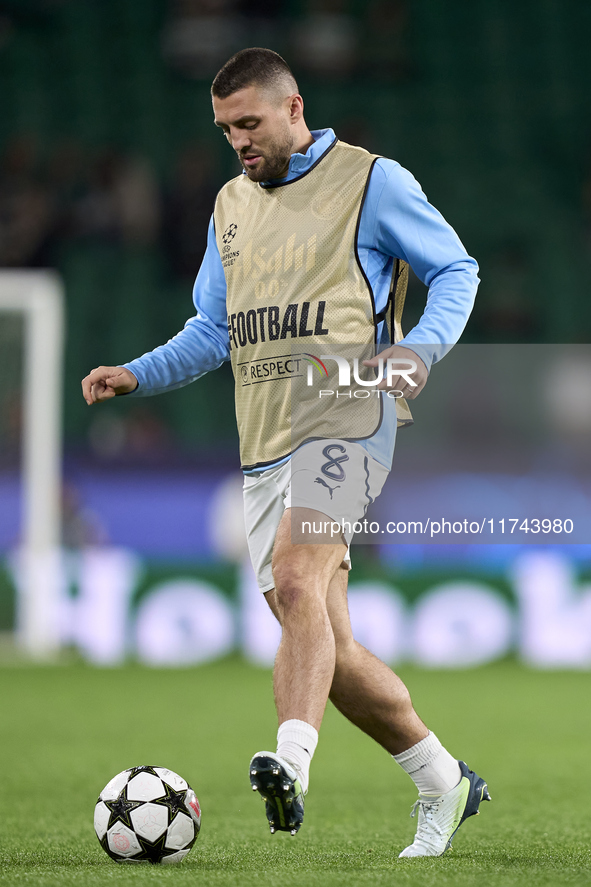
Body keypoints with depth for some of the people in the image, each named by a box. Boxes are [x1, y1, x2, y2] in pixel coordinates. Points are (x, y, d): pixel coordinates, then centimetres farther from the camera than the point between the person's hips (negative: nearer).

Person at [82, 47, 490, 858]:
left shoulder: (373, 183, 1)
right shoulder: (231, 206, 20)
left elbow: (456, 271, 5)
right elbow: (212, 331, 25)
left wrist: (422, 347, -14)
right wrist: (136, 376, 8)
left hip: (345, 424, -7)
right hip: (264, 447, 7)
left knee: (295, 581, -31)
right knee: (328, 646, 5)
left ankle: (292, 763, -44)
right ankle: (443, 783, 20)